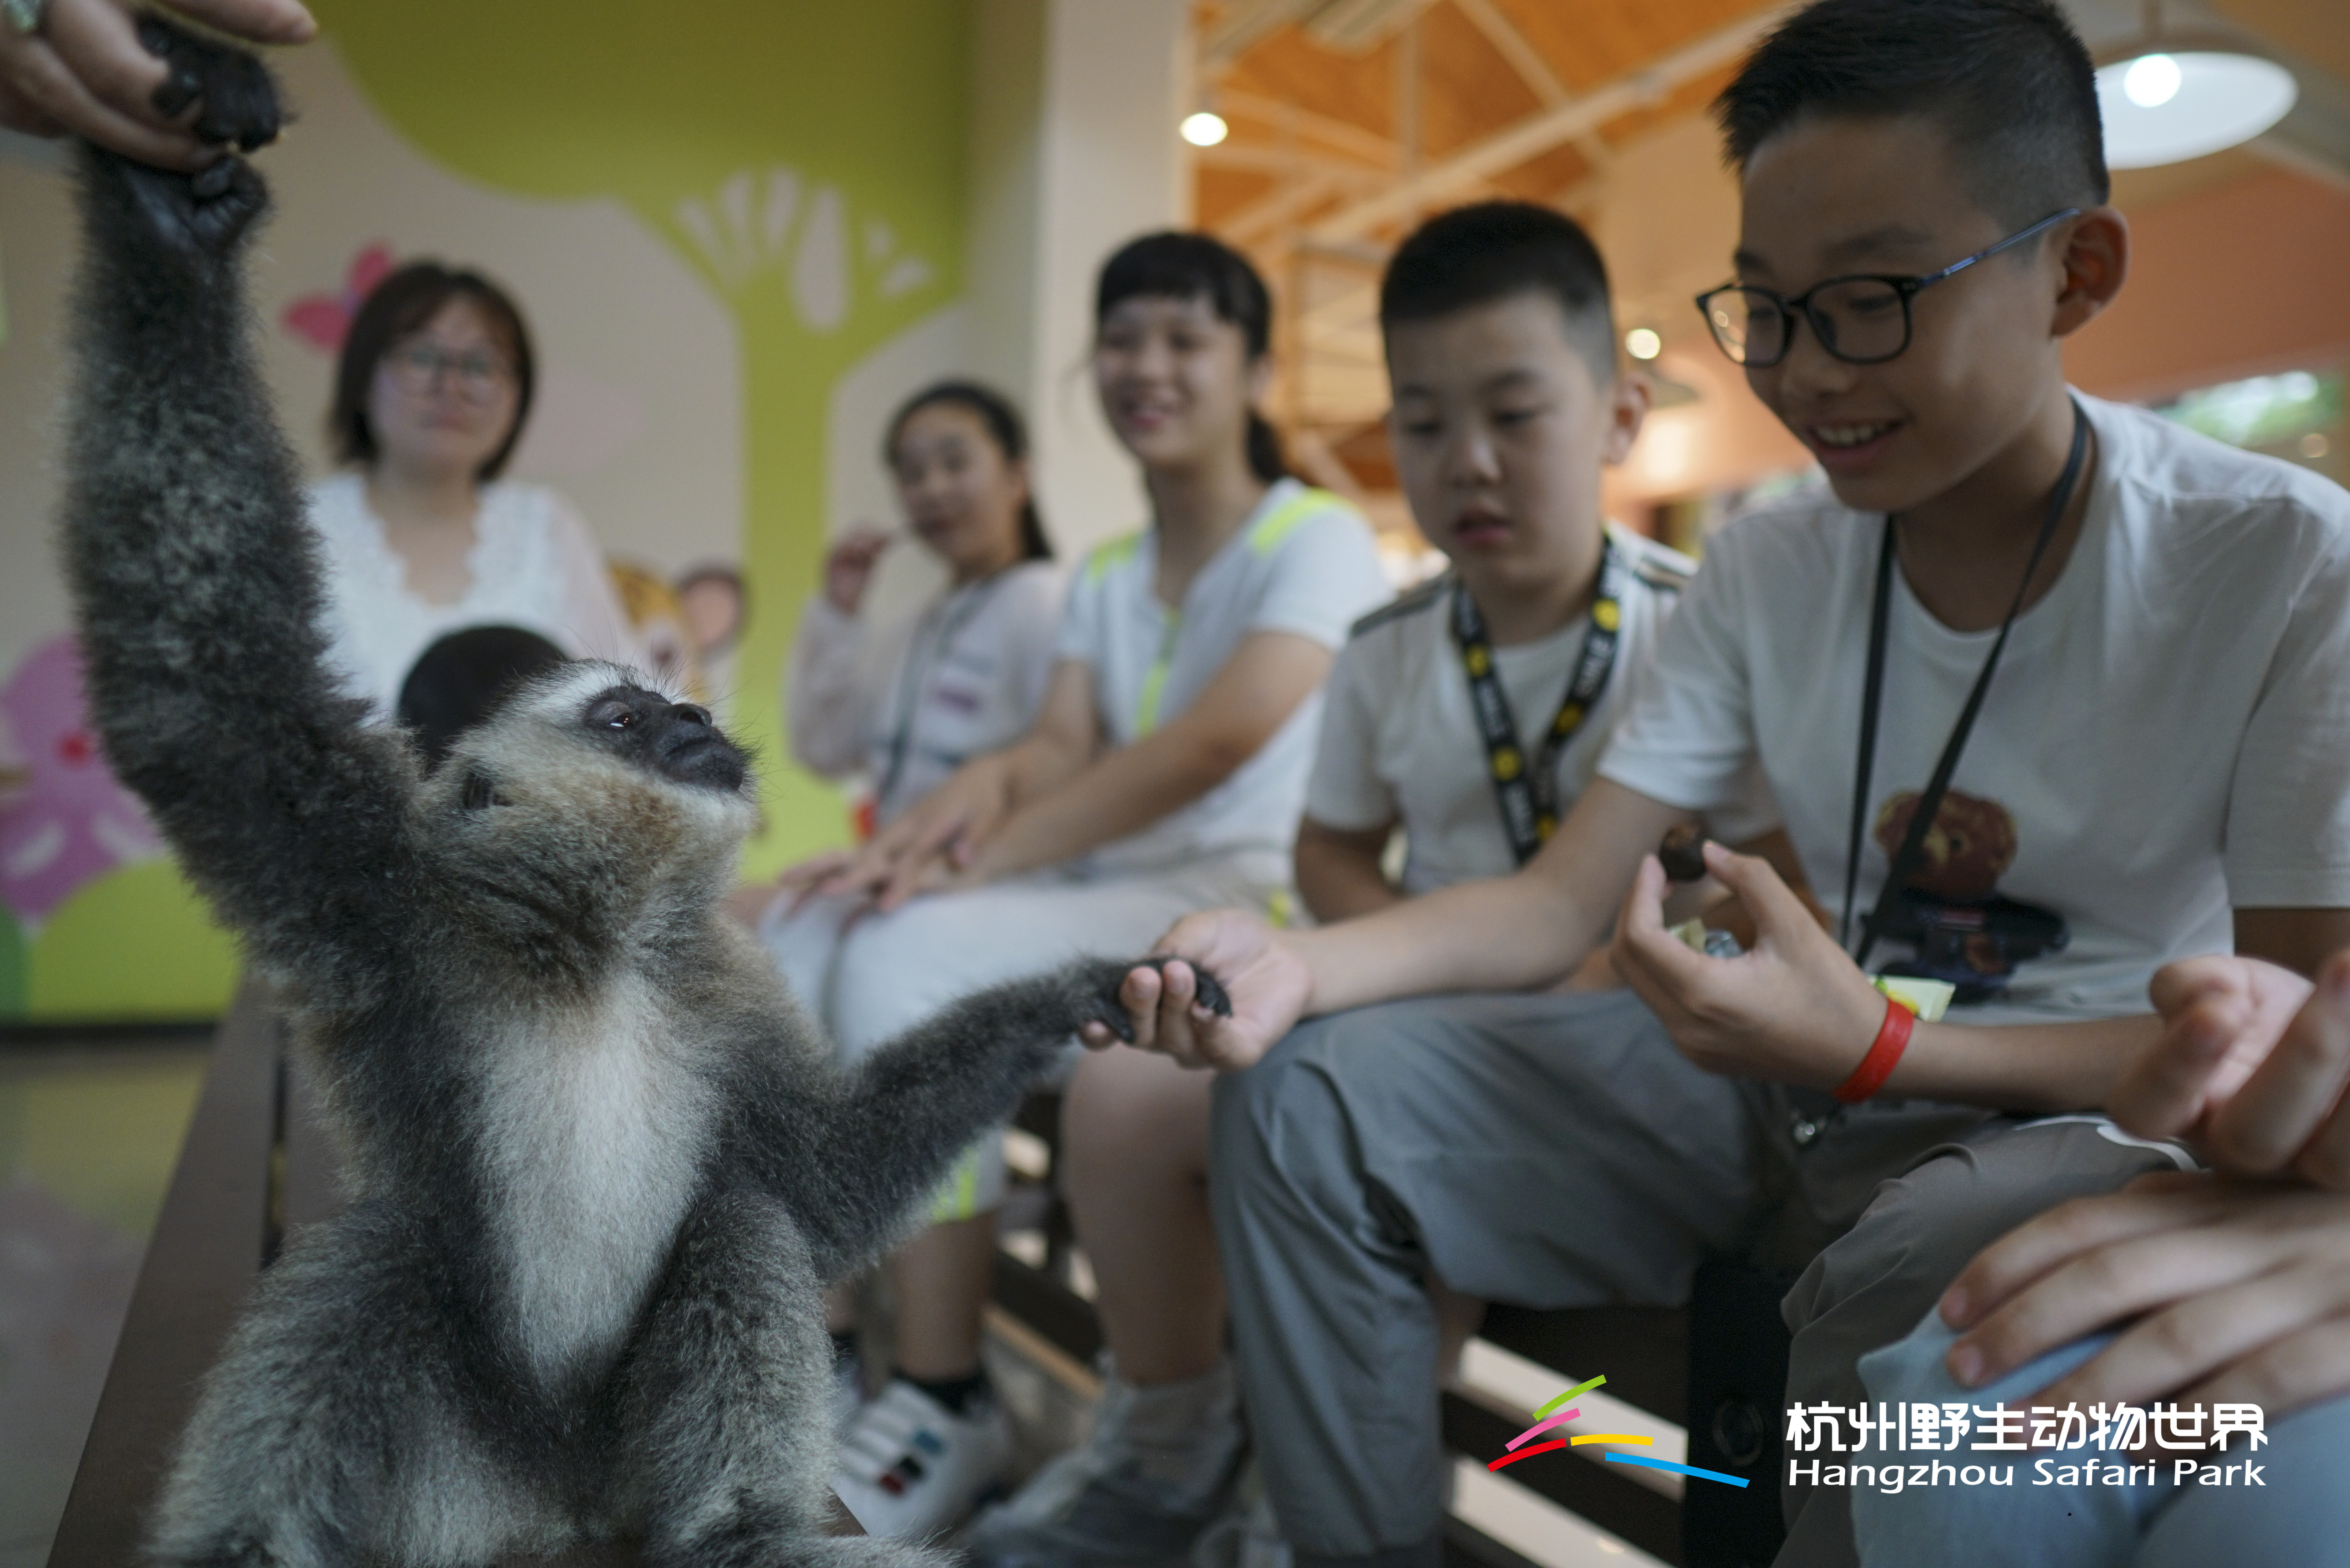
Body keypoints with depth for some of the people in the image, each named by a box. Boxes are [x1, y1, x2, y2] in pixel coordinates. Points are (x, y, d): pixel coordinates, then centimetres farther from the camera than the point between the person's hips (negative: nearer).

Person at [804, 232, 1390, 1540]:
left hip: (1249, 903, -7)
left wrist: (987, 855, -25)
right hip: (1107, 899, 7)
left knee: (903, 960, -26)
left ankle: (950, 1407, -14)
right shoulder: (1105, 576, 20)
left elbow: (1217, 740, -19)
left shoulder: (1317, 537, -2)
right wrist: (988, 780, -21)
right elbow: (1065, 745, 4)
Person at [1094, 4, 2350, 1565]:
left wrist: (1877, 1049, -29)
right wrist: (1299, 960, -23)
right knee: (1306, 1098, -10)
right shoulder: (1770, 572, 0)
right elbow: (1561, 898, -4)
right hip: (1791, 1099, 5)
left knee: (1930, 1267, -41)